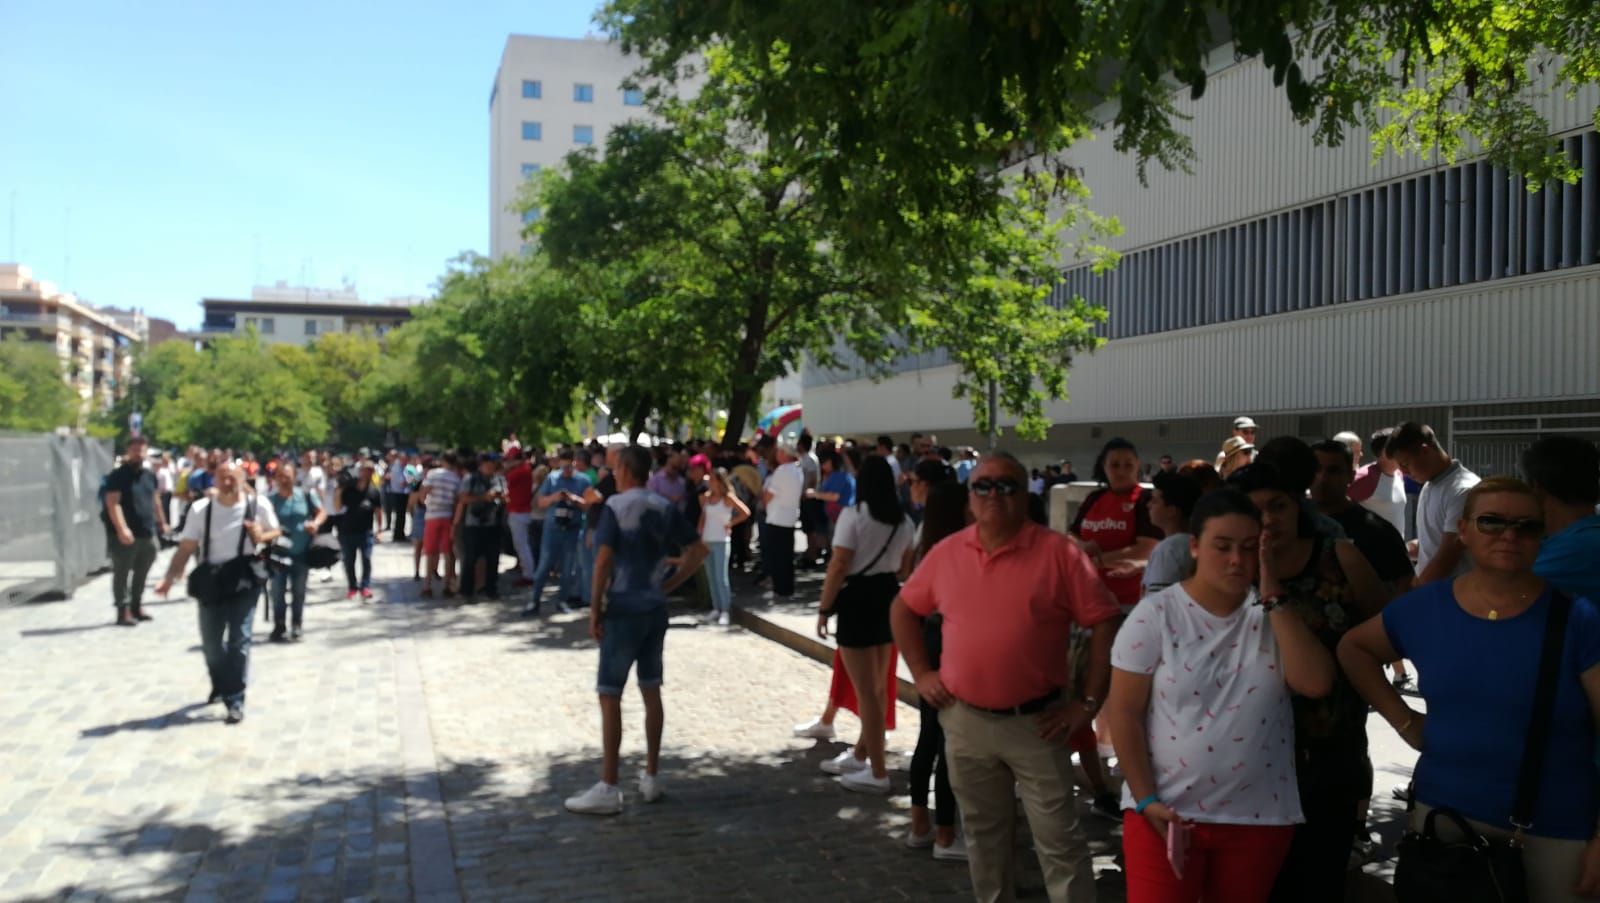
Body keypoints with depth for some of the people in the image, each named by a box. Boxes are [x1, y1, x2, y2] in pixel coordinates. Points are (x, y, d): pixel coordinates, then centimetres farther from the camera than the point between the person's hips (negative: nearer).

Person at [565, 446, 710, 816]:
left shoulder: (615, 506, -11)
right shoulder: (665, 508, 7)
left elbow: (603, 560, -18)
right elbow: (699, 551, 7)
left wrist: (595, 608, -11)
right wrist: (668, 585, 9)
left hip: (623, 610, -6)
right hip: (656, 609, 6)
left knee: (610, 696, -1)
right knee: (651, 691, 14)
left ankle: (608, 788, 0)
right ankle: (651, 777, 22)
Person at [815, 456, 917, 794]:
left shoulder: (853, 515, -14)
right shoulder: (905, 521, 6)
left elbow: (838, 567, -17)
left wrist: (824, 608, -9)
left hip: (858, 600, -7)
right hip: (890, 599, 7)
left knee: (865, 690, 0)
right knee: (878, 686, 18)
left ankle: (878, 773, 5)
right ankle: (861, 756, 33)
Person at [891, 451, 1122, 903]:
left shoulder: (1058, 552, -10)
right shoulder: (947, 552, 1)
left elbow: (1104, 622, -9)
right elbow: (904, 609, 14)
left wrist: (1089, 702, -10)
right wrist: (921, 672, 6)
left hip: (1036, 723, -3)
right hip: (964, 721, 4)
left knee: (1058, 840, 3)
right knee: (983, 835, 19)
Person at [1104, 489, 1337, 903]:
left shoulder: (1275, 616, 1)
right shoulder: (1155, 615, -6)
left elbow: (1316, 682, -14)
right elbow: (1124, 713, -6)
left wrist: (1273, 598, -14)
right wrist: (1147, 801, -11)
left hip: (1259, 817, 3)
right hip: (1166, 813, -2)